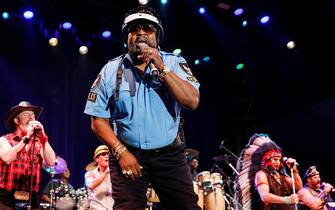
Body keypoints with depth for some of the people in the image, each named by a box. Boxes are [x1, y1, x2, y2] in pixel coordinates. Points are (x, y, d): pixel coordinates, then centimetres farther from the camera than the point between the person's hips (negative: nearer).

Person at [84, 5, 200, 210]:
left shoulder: (174, 63, 0)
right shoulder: (110, 71, 1)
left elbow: (192, 101, -14)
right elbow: (98, 120, 1)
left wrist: (161, 68, -19)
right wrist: (121, 152, -10)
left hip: (170, 154, 0)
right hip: (128, 154, 0)